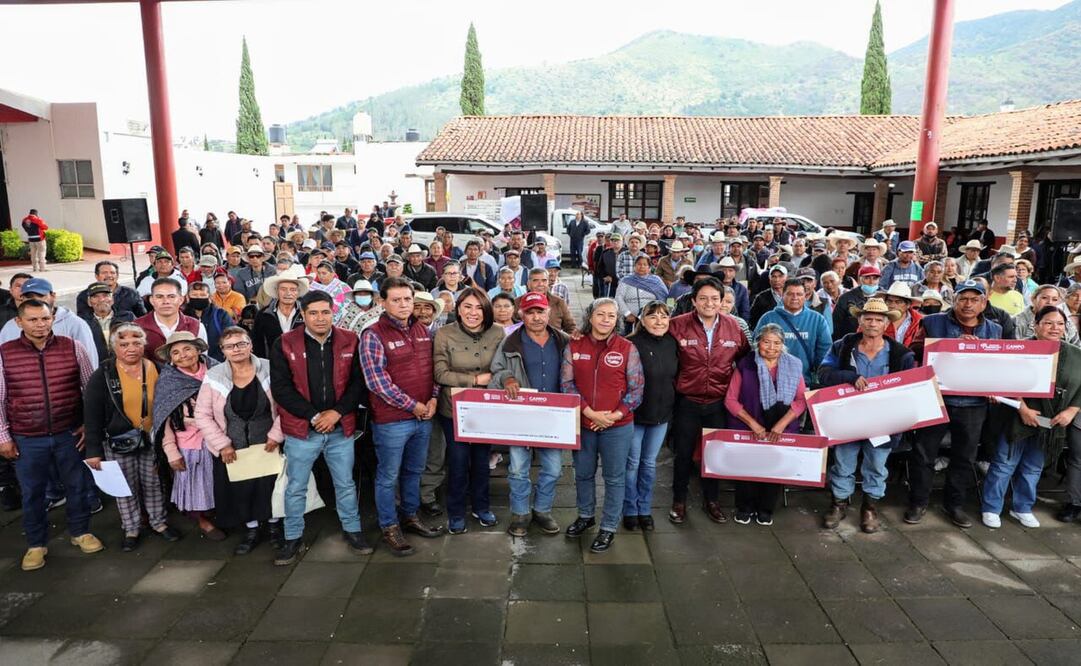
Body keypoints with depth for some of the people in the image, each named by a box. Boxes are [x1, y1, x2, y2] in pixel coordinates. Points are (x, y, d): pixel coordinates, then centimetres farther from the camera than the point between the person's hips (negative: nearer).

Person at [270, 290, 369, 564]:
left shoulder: (350, 342, -2)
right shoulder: (285, 344, -6)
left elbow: (358, 381, -2)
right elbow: (280, 387, -9)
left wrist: (337, 412, -14)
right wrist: (314, 415, -14)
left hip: (341, 428, 1)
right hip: (301, 429, -1)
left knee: (345, 484, 14)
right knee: (295, 488, 12)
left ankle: (352, 529, 32)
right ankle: (293, 538, 28)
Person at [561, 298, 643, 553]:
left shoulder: (627, 349, -6)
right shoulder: (574, 347, -1)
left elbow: (636, 389, -4)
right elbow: (567, 383, -5)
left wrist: (615, 415, -14)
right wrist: (590, 412, -15)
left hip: (618, 427, -2)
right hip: (582, 424, 2)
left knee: (614, 478, 8)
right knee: (583, 474, 18)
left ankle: (609, 527, 24)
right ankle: (585, 515, 40)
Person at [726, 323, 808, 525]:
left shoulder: (793, 366, 6)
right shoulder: (745, 365, 0)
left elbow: (801, 400, 2)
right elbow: (731, 400, 0)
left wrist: (781, 424, -11)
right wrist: (753, 424, -10)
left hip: (782, 431, 1)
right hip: (747, 429, -1)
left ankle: (766, 509, 14)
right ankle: (744, 508, 14)